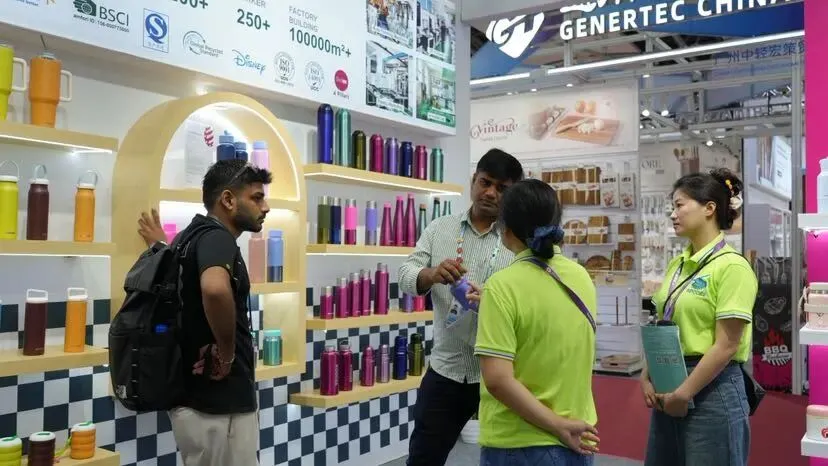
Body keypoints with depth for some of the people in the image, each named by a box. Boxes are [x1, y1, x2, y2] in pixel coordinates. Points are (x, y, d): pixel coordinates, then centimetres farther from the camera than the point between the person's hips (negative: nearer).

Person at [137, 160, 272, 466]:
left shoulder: (197, 236, 12)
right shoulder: (217, 237, -17)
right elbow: (215, 288, -40)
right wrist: (227, 354, -27)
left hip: (202, 399, 10)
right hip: (217, 405, -10)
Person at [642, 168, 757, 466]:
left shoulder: (732, 266, -13)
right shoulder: (677, 265, 9)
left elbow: (725, 346, -17)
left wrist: (684, 394, -14)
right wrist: (647, 377, 2)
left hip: (711, 388, -7)